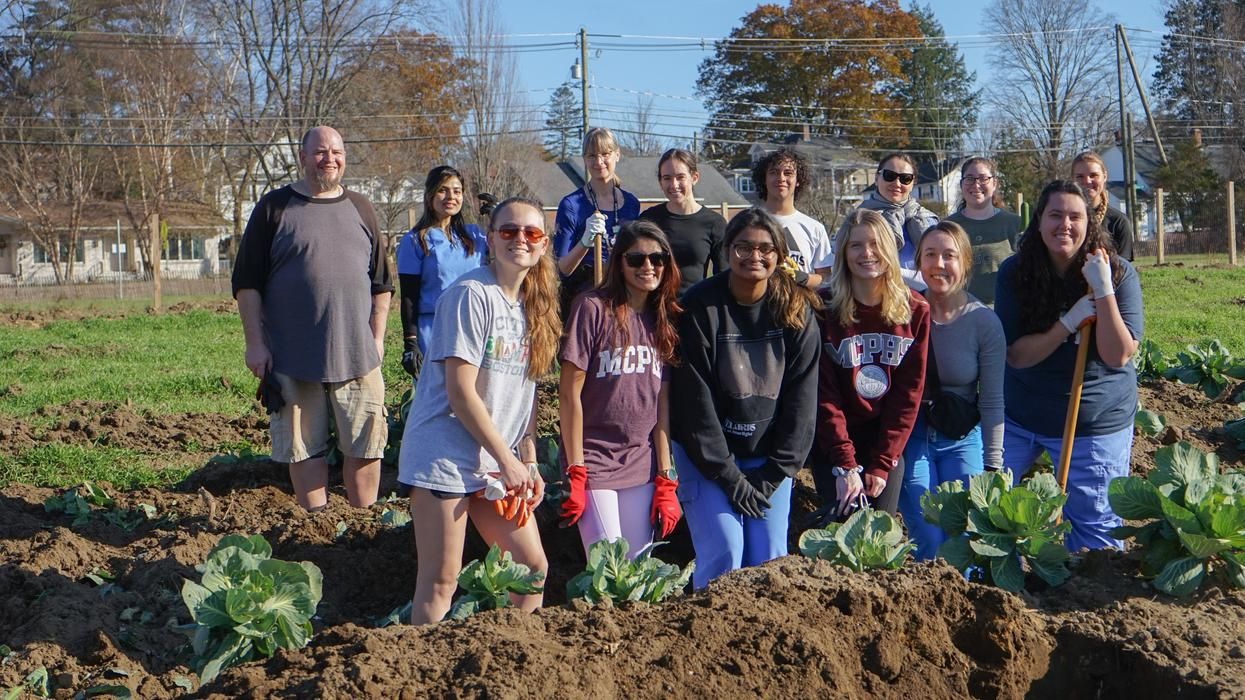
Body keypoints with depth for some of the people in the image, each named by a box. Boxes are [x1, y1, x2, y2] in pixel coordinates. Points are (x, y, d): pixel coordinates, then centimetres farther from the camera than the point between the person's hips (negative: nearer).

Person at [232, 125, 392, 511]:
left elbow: (381, 283, 15)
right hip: (293, 359, -2)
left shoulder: (360, 209, 12)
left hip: (357, 355, 2)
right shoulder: (274, 207, 3)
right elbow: (247, 283, 2)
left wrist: (377, 338, 8)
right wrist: (256, 343, -4)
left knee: (365, 446, 4)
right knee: (305, 448, 4)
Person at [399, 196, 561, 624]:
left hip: (499, 462, 8)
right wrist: (507, 460, -11)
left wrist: (529, 463, 5)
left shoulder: (534, 306, 11)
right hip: (445, 456, -8)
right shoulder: (471, 295, -13)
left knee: (533, 565, 10)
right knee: (440, 580, -4)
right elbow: (461, 394, -17)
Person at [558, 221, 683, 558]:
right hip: (594, 462, -5)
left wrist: (665, 481, 3)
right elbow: (569, 393, -9)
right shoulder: (593, 308, -7)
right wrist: (575, 473, -12)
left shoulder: (663, 321, 9)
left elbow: (662, 403, 8)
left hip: (642, 466, 5)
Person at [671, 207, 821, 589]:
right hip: (705, 455, -2)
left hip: (769, 459, 3)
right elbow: (694, 399, -12)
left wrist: (774, 473, -8)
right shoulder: (701, 307, -11)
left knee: (770, 561, -2)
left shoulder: (796, 310, -2)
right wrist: (729, 476, -13)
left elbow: (801, 397, -3)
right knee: (724, 553, -14)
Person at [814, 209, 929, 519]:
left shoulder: (914, 311, -1)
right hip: (833, 444, -2)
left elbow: (909, 394, -2)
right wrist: (845, 465, -15)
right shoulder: (823, 308, -8)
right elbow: (823, 393, -9)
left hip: (888, 446, 2)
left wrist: (882, 464, -8)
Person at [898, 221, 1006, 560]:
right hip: (911, 434, 0)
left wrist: (994, 466, -6)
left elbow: (992, 401, -4)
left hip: (963, 439, 0)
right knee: (931, 542, -8)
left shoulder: (984, 322, -7)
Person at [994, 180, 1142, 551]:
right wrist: (1070, 321, -25)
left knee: (1095, 527, 4)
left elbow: (1118, 355, -18)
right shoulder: (1015, 273, -8)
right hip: (1019, 416, 2)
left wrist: (1103, 290, -28)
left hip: (1097, 422, -2)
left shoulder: (1118, 273, -11)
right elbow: (1015, 355, -12)